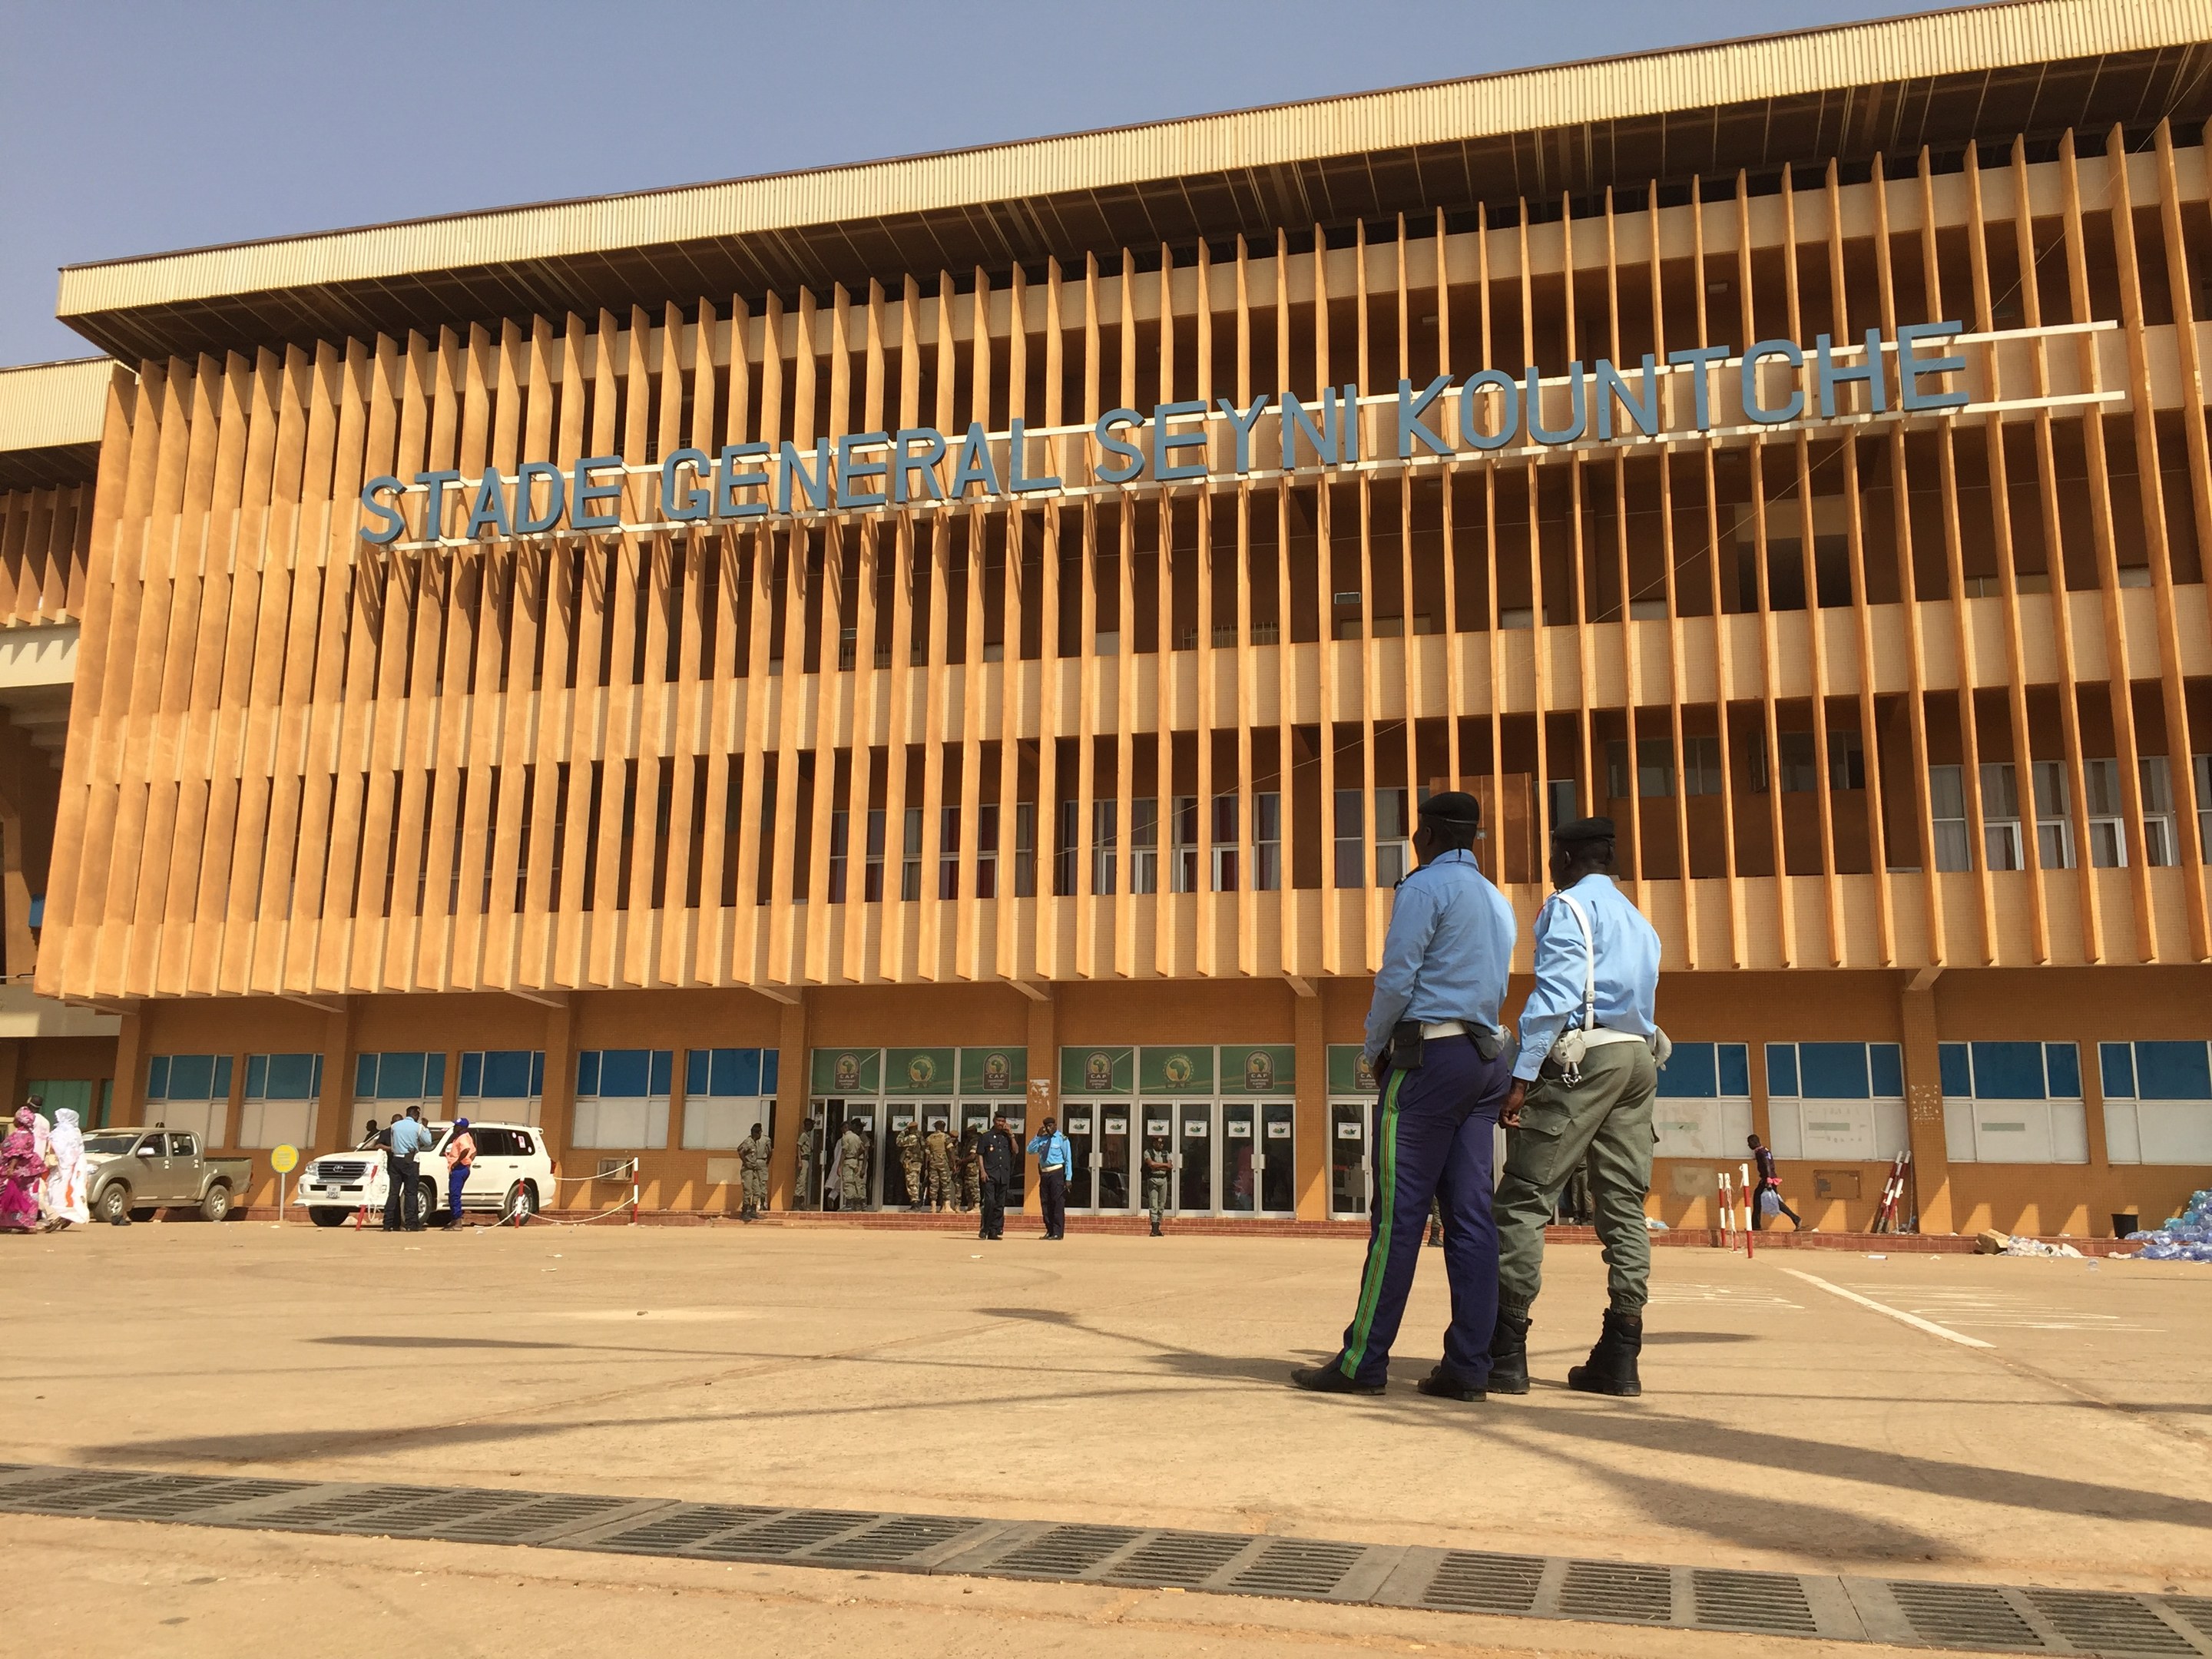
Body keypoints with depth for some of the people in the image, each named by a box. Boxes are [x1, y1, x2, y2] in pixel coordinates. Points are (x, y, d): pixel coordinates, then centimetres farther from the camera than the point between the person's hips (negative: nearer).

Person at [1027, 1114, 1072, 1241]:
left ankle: (1058, 1233, -5)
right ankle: (1049, 1231, 16)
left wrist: (1068, 1178, -10)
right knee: (1045, 1203, 8)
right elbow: (1030, 1150, 7)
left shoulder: (1062, 1139, -2)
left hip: (1057, 1173, -6)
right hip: (1044, 1173, 6)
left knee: (1058, 1203, -7)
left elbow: (1068, 1159, -4)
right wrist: (1037, 1135, -1)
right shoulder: (1042, 1139, 13)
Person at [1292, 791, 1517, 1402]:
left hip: (1431, 1054, -8)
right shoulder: (1498, 902, 21)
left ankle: (1363, 1362, -6)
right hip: (1488, 1059, 8)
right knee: (1470, 1214, 3)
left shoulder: (1425, 886, -5)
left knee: (1398, 1212, -8)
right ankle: (1467, 1366, 1)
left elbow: (1396, 978, -11)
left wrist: (1375, 1049, 3)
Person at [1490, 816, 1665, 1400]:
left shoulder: (1568, 906, -1)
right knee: (1624, 1204, 6)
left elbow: (1554, 992, -12)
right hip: (1639, 1059, 8)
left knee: (1525, 1198, -7)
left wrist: (1522, 1075, -16)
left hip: (1582, 1058, -8)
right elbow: (1645, 1004, 21)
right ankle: (1619, 1358, 4)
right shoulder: (1640, 923, 25)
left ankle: (1505, 1351, -11)